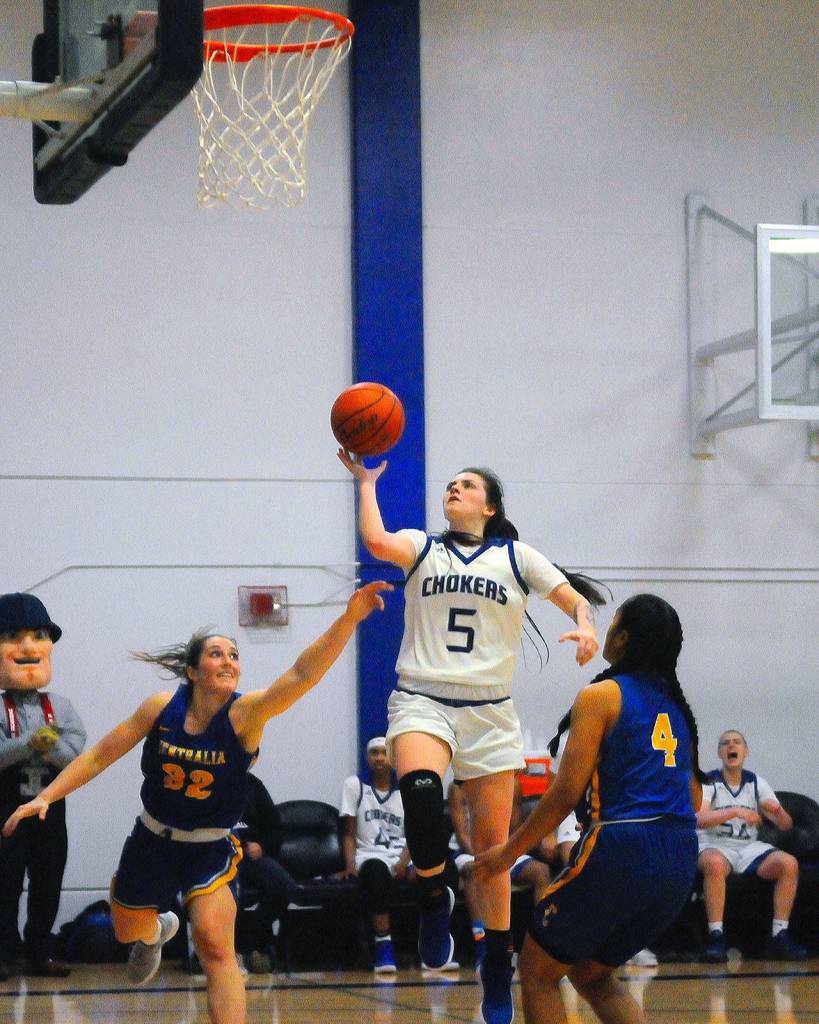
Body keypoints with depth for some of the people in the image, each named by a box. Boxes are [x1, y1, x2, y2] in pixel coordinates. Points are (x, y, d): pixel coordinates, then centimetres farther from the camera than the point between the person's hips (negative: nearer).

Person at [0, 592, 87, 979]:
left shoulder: (59, 705, 5)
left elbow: (75, 749, -8)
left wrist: (48, 747, -24)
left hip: (50, 805, 4)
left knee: (48, 883, 8)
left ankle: (39, 954, 17)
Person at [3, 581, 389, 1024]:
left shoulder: (245, 714, -21)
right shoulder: (162, 708, -14)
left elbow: (302, 675, -38)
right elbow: (102, 753, -3)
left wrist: (349, 618, -53)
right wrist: (46, 797, -7)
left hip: (211, 849, -3)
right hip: (152, 839, 3)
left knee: (215, 944, -24)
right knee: (128, 931, 25)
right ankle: (157, 930, 62)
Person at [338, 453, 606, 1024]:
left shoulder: (516, 556, 11)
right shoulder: (423, 548, 11)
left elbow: (576, 598, 6)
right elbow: (377, 541, -11)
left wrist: (584, 625, -15)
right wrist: (366, 481, -2)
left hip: (490, 712, 1)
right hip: (423, 700, -1)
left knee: (493, 842, 2)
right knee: (421, 791, -34)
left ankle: (498, 976, 13)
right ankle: (434, 897, -9)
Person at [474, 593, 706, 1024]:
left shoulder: (600, 696, -5)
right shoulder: (674, 702, 16)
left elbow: (566, 794, -9)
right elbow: (694, 799, 20)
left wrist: (509, 851, 0)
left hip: (621, 851, -7)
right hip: (680, 861, 7)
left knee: (538, 970, 10)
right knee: (591, 973, 24)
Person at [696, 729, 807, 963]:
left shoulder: (756, 783, 9)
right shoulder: (708, 782, -2)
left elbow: (785, 826, 6)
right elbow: (700, 819, -20)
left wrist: (778, 811, -19)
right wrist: (736, 812, -32)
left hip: (749, 847, 4)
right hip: (715, 846, -4)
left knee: (789, 864, -23)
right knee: (715, 864, -39)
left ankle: (779, 935, -19)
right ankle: (716, 937, -36)